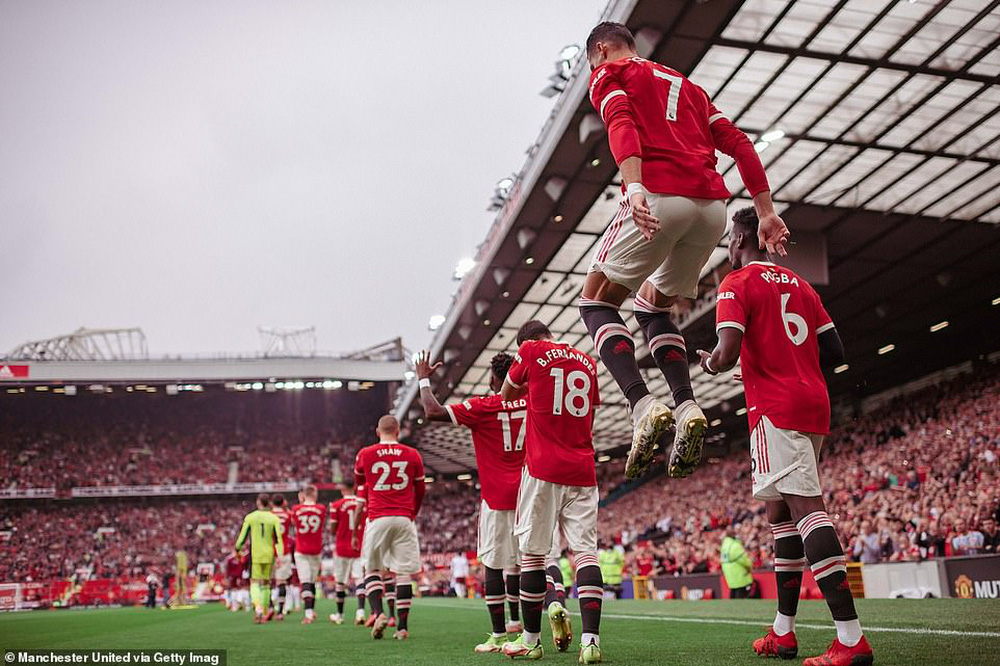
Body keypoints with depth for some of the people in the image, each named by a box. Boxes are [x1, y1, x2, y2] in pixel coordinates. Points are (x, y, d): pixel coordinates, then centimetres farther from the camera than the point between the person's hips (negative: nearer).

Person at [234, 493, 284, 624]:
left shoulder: (250, 517, -2)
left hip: (255, 555, -2)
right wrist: (280, 556, -7)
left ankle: (258, 608, -24)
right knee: (266, 583, 14)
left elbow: (243, 535, 2)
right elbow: (278, 538, -6)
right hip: (269, 555, 2)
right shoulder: (274, 518, 0)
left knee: (255, 582, -1)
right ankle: (265, 612, 19)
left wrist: (237, 550, 17)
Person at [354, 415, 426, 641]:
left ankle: (378, 613, -7)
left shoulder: (365, 455, 3)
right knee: (404, 572, 4)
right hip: (404, 519, 1)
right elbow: (420, 491, 17)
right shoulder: (412, 455, 5)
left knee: (372, 569, 11)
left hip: (377, 519, -1)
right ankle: (402, 626, 4)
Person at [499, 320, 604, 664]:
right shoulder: (587, 362, 15)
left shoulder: (531, 351, 1)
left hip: (543, 468, -4)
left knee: (533, 552, 3)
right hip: (582, 471, 4)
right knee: (586, 551, -1)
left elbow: (507, 396, 15)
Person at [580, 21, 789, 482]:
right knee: (652, 306, 24)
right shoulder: (685, 85, 33)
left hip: (658, 196, -6)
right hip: (713, 205, 6)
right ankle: (686, 407, 3)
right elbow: (739, 144, 23)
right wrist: (766, 213, 18)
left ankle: (644, 406, -11)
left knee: (596, 301, 10)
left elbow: (622, 124, -10)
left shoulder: (609, 75, 14)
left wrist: (634, 188, -26)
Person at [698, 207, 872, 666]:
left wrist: (709, 363, 7)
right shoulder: (799, 285, 21)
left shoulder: (737, 284, -3)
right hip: (814, 404, 9)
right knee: (781, 511, 13)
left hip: (776, 408, -9)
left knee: (805, 507, -15)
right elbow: (834, 353, 18)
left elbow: (728, 354, -15)